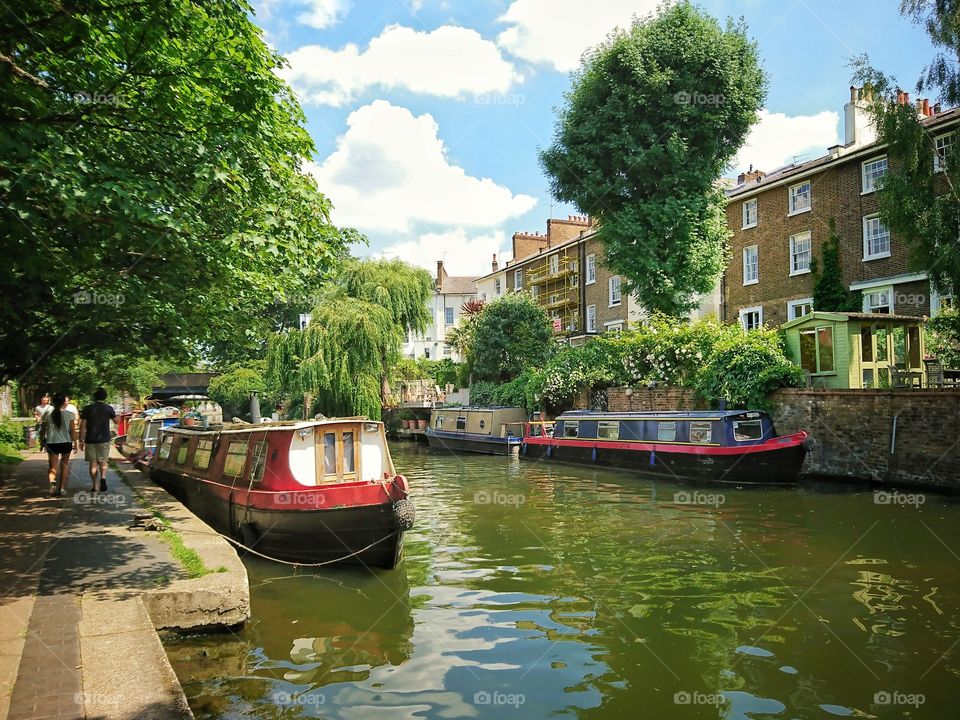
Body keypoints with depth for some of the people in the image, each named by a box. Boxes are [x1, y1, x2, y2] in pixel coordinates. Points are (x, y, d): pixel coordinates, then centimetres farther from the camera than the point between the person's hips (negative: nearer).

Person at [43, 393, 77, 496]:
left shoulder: (47, 415, -1)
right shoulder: (69, 414, -5)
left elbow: (43, 430, 4)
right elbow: (73, 431, -5)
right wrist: (75, 443, 3)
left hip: (51, 443, 0)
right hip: (66, 442, 0)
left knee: (53, 466, 3)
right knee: (64, 465, 15)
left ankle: (52, 482, -27)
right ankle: (62, 488, 17)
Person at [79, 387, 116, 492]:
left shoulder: (87, 409, -1)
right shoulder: (108, 409, -1)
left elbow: (82, 426, -3)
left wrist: (81, 440, 2)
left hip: (90, 440, 0)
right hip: (104, 440, 0)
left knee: (93, 463, 7)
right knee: (103, 462, 8)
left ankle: (95, 486, 8)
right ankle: (103, 477, -19)